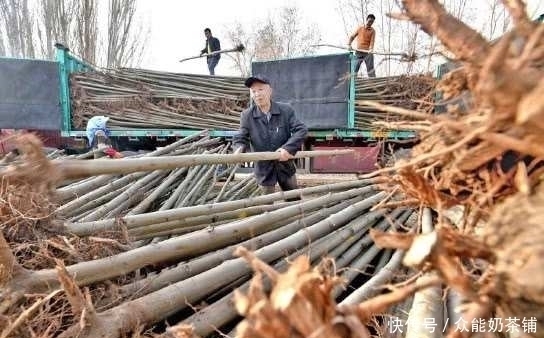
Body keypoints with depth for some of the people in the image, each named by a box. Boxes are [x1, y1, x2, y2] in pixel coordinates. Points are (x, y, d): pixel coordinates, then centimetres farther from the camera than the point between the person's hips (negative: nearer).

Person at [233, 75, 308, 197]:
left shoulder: (286, 110, -8)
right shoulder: (247, 115, -8)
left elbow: (301, 130, -14)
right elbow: (240, 138, -8)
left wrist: (288, 148, -29)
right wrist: (239, 149, -33)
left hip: (285, 165, 1)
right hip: (264, 168, -1)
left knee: (294, 199, 17)